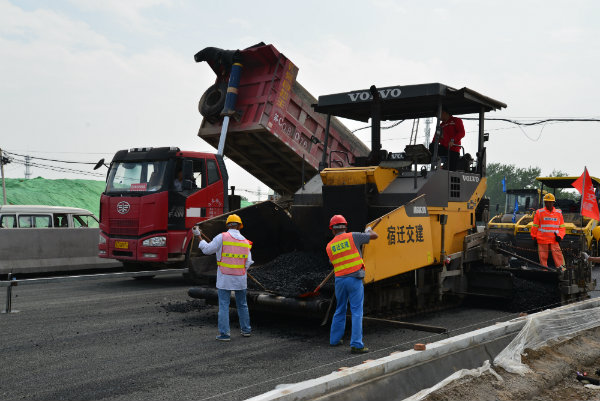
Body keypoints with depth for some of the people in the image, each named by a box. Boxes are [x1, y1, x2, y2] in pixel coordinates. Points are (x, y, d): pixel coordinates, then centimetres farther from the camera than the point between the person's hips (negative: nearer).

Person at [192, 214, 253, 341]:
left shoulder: (222, 237, -8)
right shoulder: (245, 242, 4)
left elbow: (207, 249, -3)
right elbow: (248, 263, 3)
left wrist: (199, 237, 9)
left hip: (224, 278, -3)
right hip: (240, 278, 3)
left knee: (224, 305, 1)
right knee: (242, 305, 18)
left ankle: (224, 333, -1)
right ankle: (246, 329, 27)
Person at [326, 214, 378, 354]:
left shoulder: (329, 246, 8)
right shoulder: (352, 237, -3)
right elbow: (374, 236, 4)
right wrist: (369, 230, 26)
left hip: (339, 280, 4)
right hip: (354, 279, -4)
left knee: (340, 310, 20)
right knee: (357, 312, -4)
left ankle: (335, 339, 29)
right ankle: (356, 344, -8)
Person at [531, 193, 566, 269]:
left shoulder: (558, 213, 9)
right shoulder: (539, 212, 2)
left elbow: (562, 226, 14)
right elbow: (535, 226, 8)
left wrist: (560, 236, 0)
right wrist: (534, 237, 8)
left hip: (554, 240, 1)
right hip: (542, 240, -1)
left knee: (558, 255, -8)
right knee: (543, 257, 3)